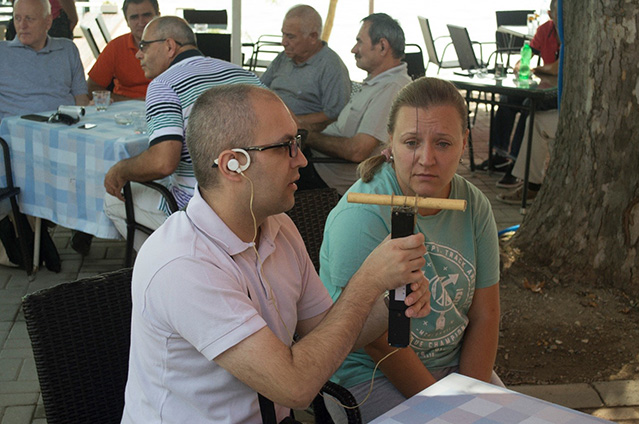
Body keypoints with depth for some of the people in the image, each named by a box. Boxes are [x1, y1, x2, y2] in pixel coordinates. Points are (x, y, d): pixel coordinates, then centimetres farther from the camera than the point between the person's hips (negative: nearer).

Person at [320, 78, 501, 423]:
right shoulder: (362, 215, -22)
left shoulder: (474, 206, -3)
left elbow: (484, 316, 1)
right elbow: (377, 340, -21)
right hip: (369, 377, -5)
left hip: (457, 364, 6)